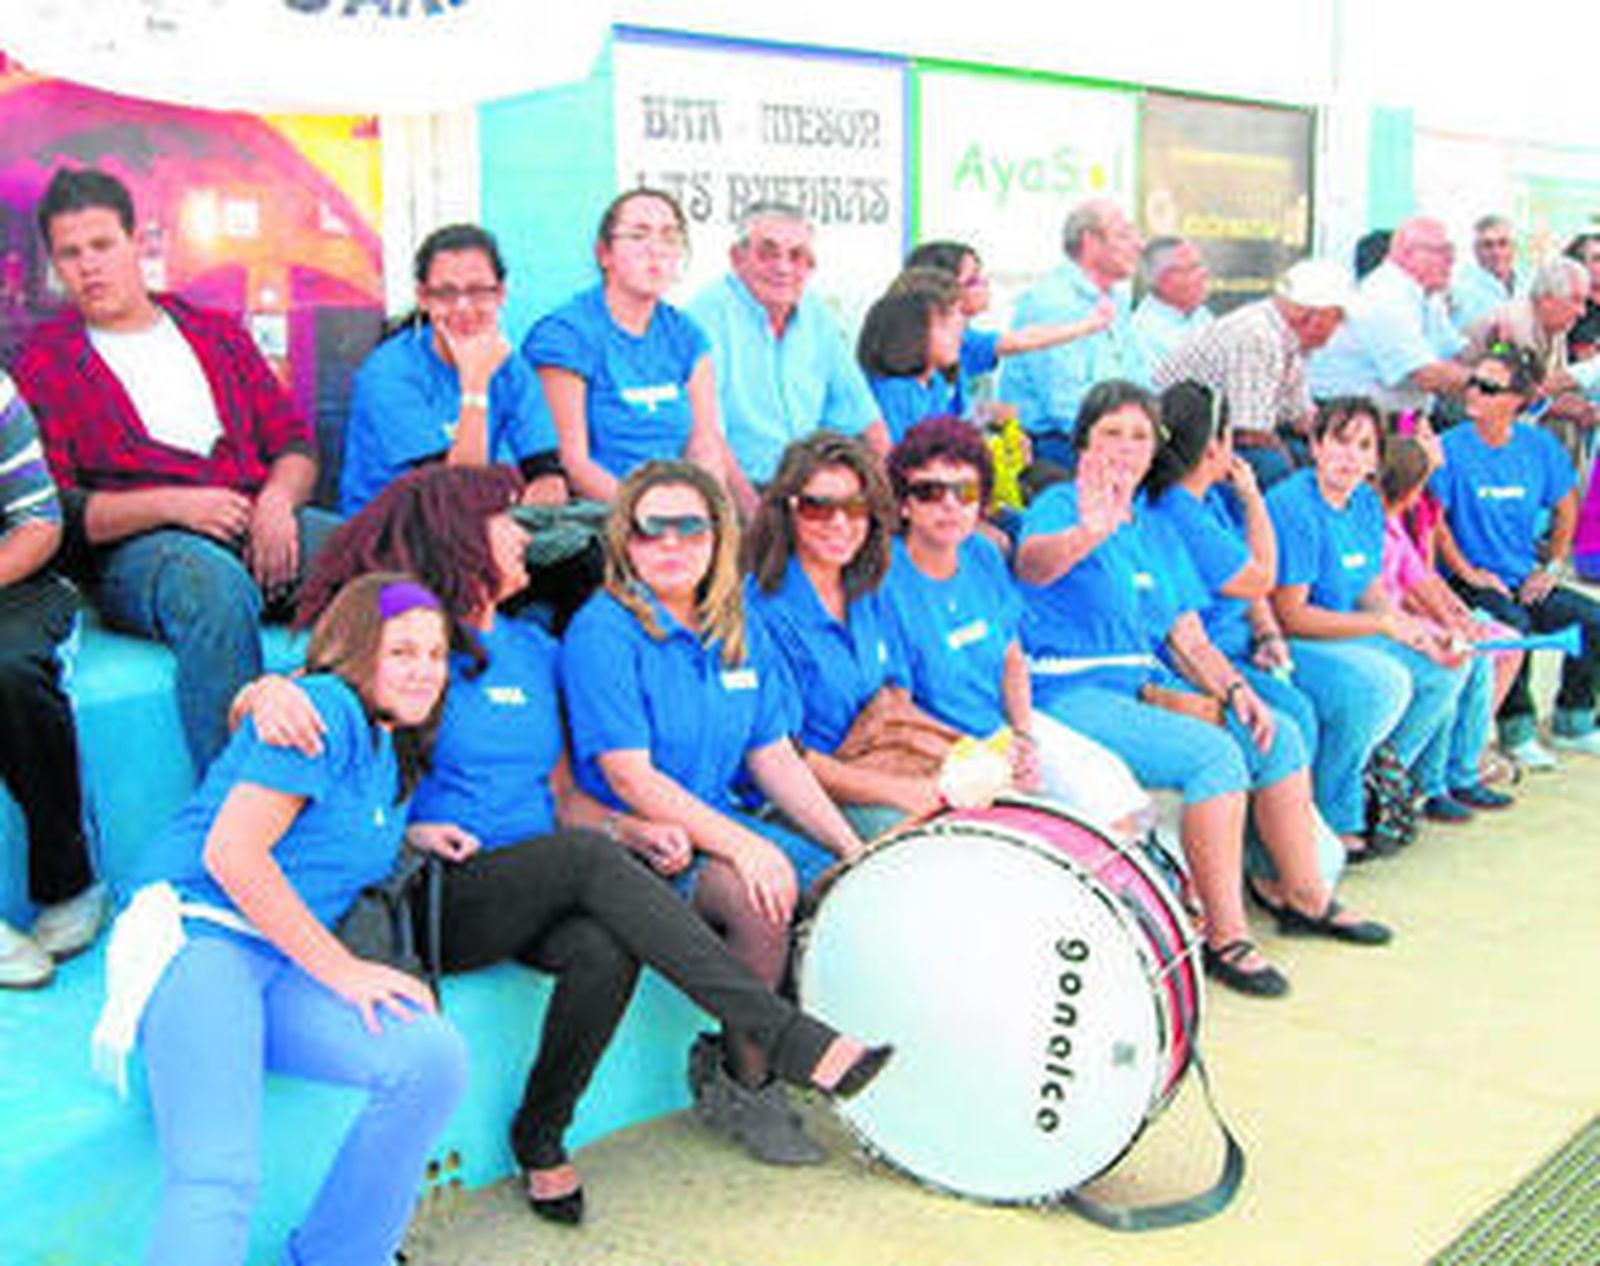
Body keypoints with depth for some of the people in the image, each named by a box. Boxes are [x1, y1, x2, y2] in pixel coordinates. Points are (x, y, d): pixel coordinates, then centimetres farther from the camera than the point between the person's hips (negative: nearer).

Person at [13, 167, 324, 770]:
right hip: (134, 550, -3)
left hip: (262, 522, 4)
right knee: (218, 586, -40)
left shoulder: (216, 333, 24)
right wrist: (171, 504, -14)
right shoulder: (43, 364, 12)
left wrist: (278, 499, -6)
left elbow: (295, 443, 19)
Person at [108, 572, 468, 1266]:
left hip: (289, 968, 7)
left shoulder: (394, 752, 24)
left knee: (435, 1058, -20)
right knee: (217, 1176, -28)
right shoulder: (327, 707, -4)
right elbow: (231, 852, -12)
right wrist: (341, 969, -11)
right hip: (199, 933, -7)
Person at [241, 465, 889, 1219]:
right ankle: (788, 1038, -33)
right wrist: (271, 690, -28)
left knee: (608, 947, -30)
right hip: (434, 900, -5)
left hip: (536, 901, 5)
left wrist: (632, 828, 0)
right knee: (589, 855, -31)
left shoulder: (533, 650, 19)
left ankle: (540, 1136, -6)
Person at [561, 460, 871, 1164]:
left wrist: (851, 847, -1)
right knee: (759, 895, -31)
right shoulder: (603, 631, -11)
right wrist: (741, 844, -28)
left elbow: (776, 758, 11)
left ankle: (734, 1053, 5)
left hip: (721, 823, 7)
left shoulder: (739, 633, 10)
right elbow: (629, 776, -19)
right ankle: (743, 1084, -8)